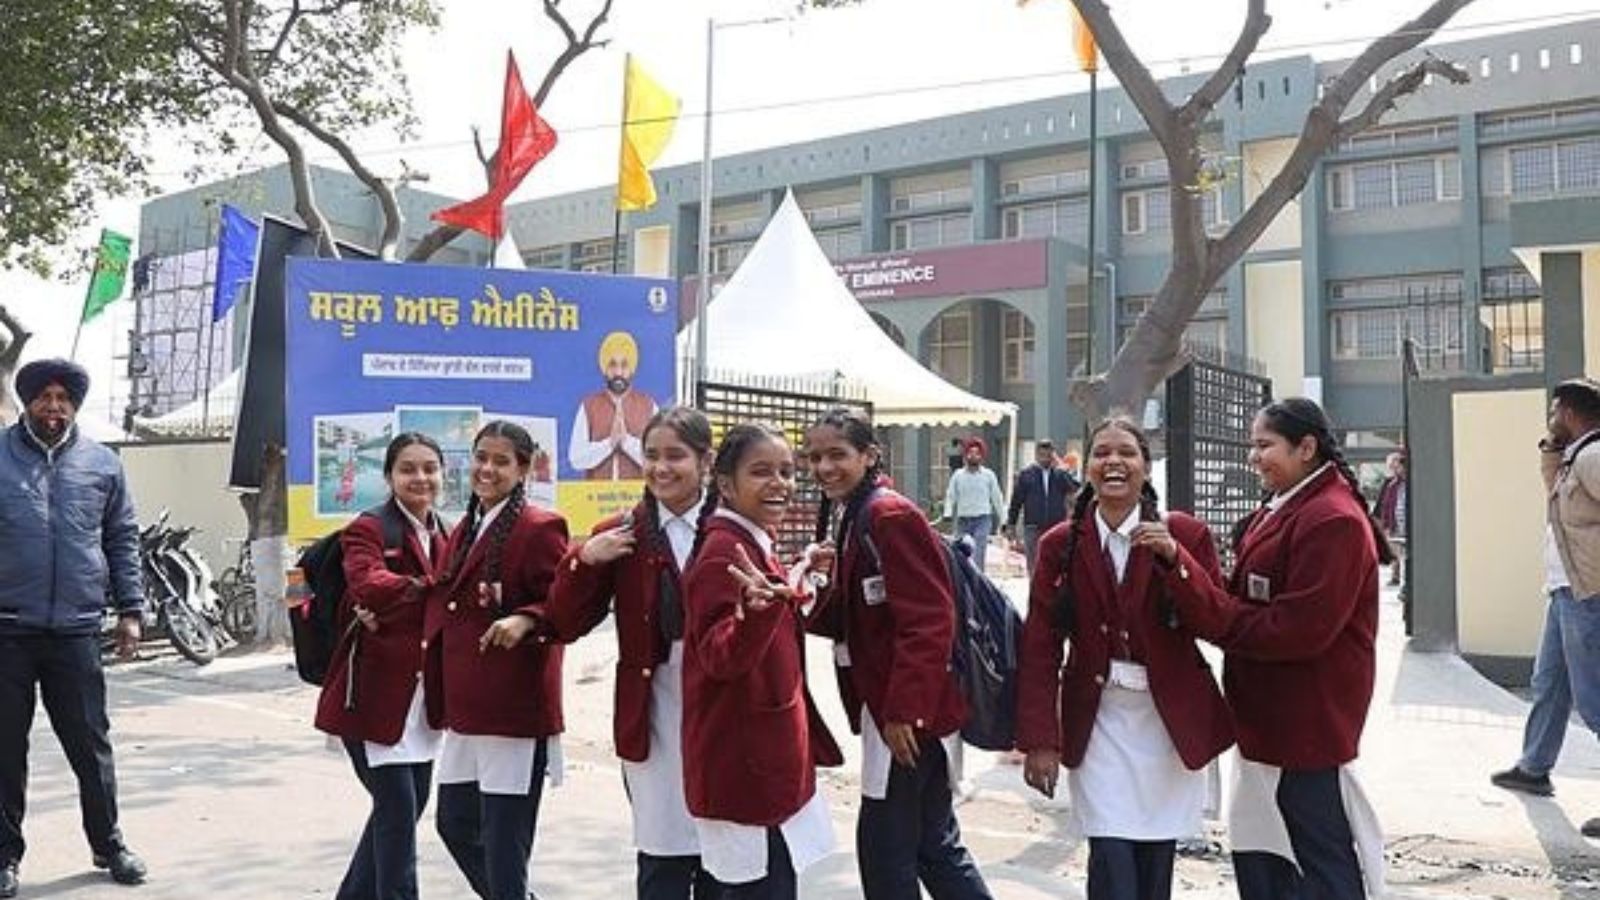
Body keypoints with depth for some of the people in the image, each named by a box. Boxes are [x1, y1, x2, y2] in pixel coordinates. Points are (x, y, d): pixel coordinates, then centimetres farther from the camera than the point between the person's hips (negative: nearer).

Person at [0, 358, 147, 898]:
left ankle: (107, 843, 23)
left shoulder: (102, 465, 7)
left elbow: (122, 540, 11)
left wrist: (130, 610, 5)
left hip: (76, 630, 1)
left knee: (91, 745, 9)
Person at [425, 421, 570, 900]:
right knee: (455, 824, 17)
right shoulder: (463, 531, 15)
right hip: (465, 706, 9)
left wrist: (525, 620, -30)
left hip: (516, 706, -8)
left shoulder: (540, 528, -10)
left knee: (504, 839, -2)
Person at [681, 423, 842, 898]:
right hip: (744, 762, -10)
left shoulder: (754, 544, 11)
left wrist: (796, 587, 19)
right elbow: (719, 658, -28)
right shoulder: (723, 552, -17)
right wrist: (758, 609, -44)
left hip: (768, 755, 10)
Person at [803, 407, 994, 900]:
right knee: (932, 842, 16)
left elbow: (928, 623, -22)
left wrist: (903, 710, -23)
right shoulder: (853, 518, 13)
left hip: (908, 711, -10)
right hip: (891, 705, 10)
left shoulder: (891, 516, -17)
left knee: (883, 845, 1)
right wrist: (813, 595, -5)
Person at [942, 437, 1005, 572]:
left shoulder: (988, 475, 5)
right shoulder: (957, 475, 7)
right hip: (962, 519, 2)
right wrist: (948, 514, -10)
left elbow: (996, 498, 10)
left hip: (982, 519, -2)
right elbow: (950, 496, 5)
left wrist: (1001, 519, 11)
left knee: (978, 554, -15)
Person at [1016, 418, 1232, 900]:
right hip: (1099, 721, 0)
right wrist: (1039, 741, -5)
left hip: (1171, 720, 0)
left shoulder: (1186, 534, -1)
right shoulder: (1060, 545, 1)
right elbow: (1039, 648, -1)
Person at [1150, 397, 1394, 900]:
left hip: (1307, 723, -9)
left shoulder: (1333, 521, -19)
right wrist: (1179, 563, -13)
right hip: (1268, 719, 9)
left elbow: (1294, 630, -24)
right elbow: (1247, 602, 5)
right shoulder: (1280, 511, 12)